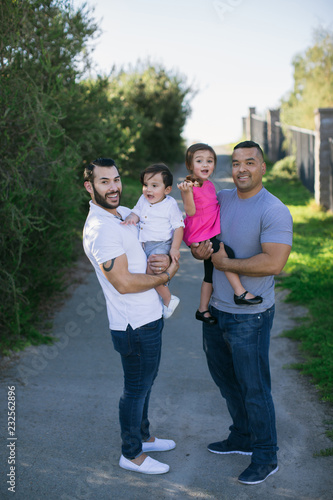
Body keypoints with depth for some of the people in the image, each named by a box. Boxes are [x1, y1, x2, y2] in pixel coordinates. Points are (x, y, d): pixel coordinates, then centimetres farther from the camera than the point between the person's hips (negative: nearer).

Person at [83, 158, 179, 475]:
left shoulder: (125, 214, 7)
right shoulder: (100, 228, -22)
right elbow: (123, 283, -27)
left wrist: (165, 258, -6)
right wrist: (166, 275, -14)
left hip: (148, 318, 9)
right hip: (135, 326, -9)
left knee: (144, 382, 24)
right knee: (136, 388, 7)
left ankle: (142, 437, 43)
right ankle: (131, 454, 25)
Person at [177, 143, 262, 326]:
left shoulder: (209, 185, 10)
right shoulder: (189, 185, -15)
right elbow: (191, 211, -24)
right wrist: (187, 192, -35)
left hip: (210, 233, 9)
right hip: (198, 235, -9)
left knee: (210, 273, 13)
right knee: (227, 253, -24)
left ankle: (203, 309, 25)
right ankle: (240, 292, -13)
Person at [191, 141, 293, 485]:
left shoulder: (275, 211, -17)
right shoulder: (219, 199, 4)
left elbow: (273, 263, -27)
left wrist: (225, 263, -19)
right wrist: (198, 249, -11)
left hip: (250, 317, -7)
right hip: (215, 308, 8)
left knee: (254, 388, 5)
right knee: (225, 379, 22)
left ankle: (265, 457, 24)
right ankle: (242, 438, 43)